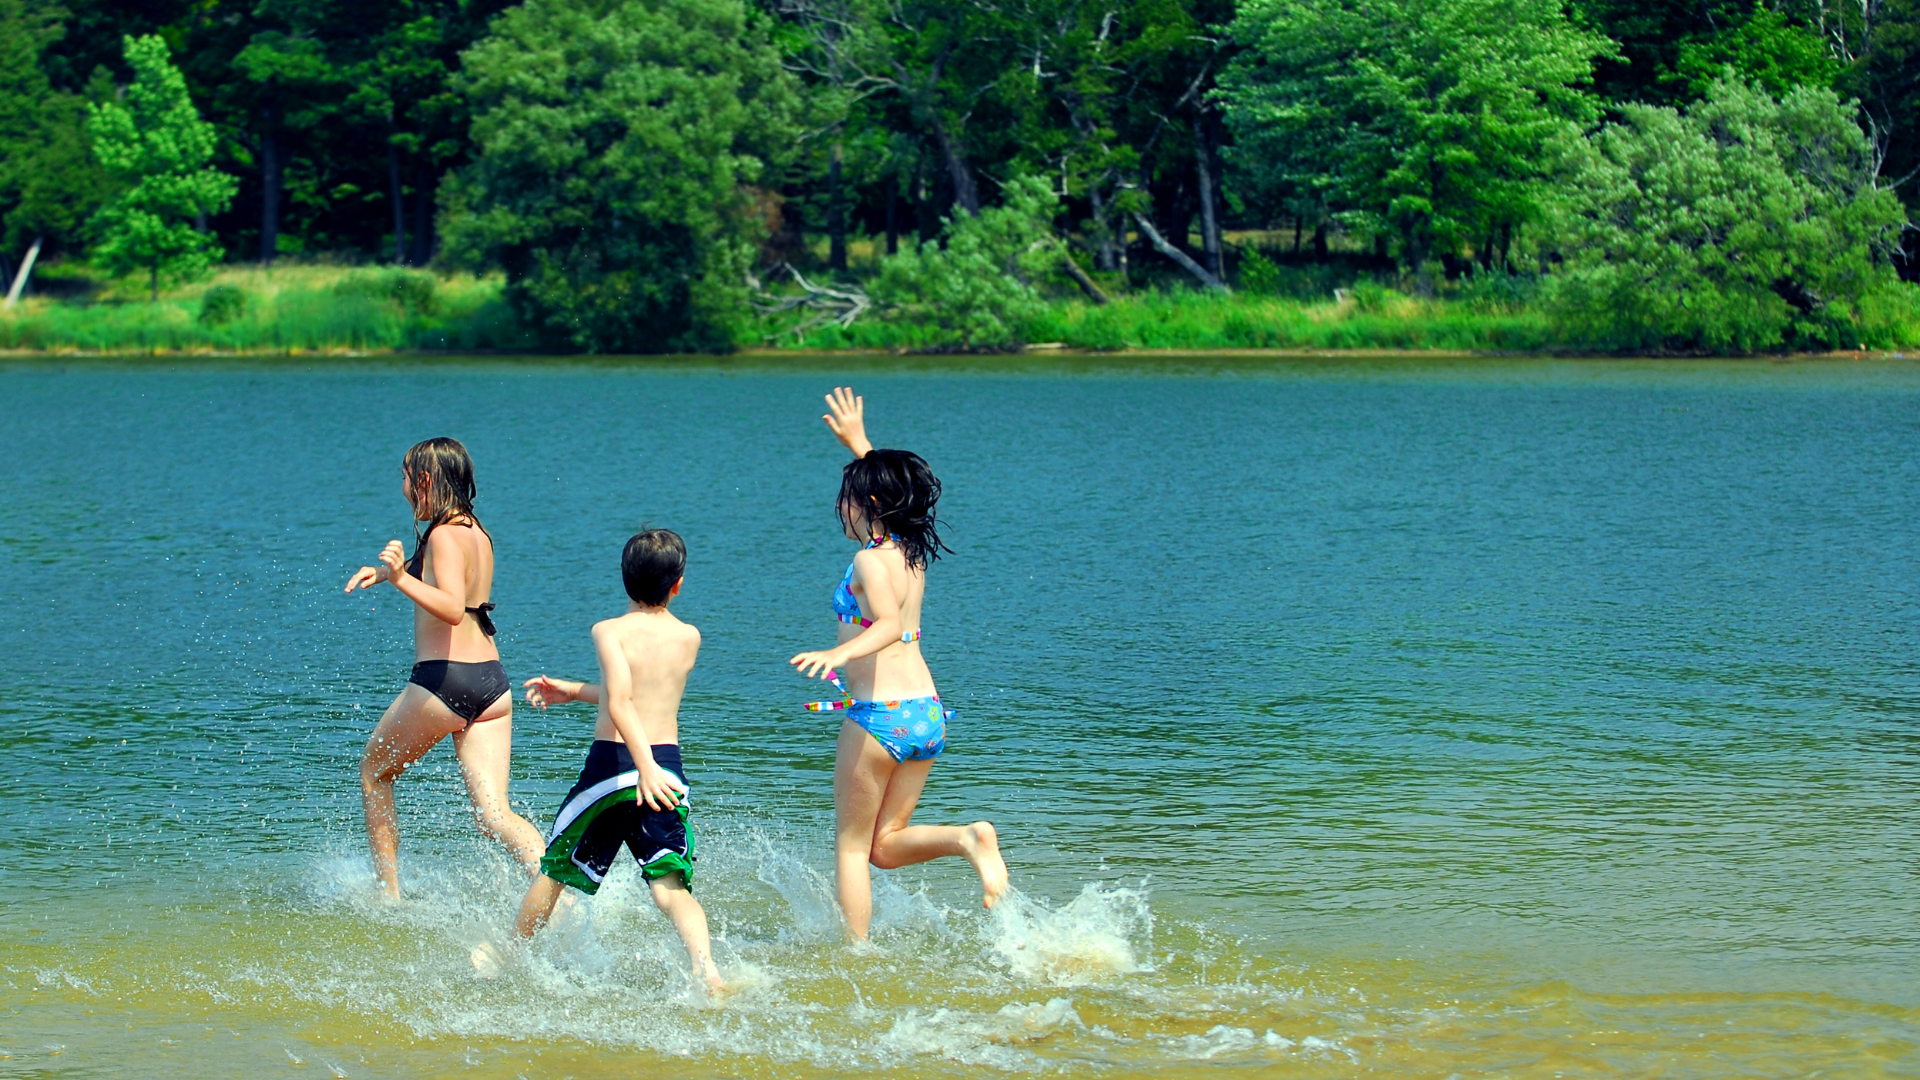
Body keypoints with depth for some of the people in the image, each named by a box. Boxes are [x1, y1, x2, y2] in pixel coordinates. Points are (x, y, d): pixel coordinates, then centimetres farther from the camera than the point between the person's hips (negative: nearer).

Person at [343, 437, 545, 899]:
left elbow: (453, 609, -26)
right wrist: (386, 571, 30)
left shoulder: (443, 535, -11)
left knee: (373, 772, 17)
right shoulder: (478, 534, 16)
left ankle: (388, 893, 19)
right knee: (493, 813, -1)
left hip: (442, 679, -8)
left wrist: (400, 578, -34)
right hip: (493, 683, 8)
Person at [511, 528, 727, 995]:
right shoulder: (689, 638, 8)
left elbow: (620, 702, -23)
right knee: (670, 884, -3)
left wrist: (644, 766, -30)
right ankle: (705, 967, -28)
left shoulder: (610, 631, -6)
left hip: (612, 764, -3)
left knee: (555, 868, 17)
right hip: (669, 766, 3)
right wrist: (572, 691, 31)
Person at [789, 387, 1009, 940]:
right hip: (928, 712, 8)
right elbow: (884, 487, 33)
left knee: (851, 846, 6)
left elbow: (890, 624, -32)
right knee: (887, 844, 13)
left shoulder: (870, 561, -12)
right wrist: (858, 443, 39)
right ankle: (969, 838, -12)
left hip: (879, 716, -8)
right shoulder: (912, 552, 11)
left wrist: (840, 653, -46)